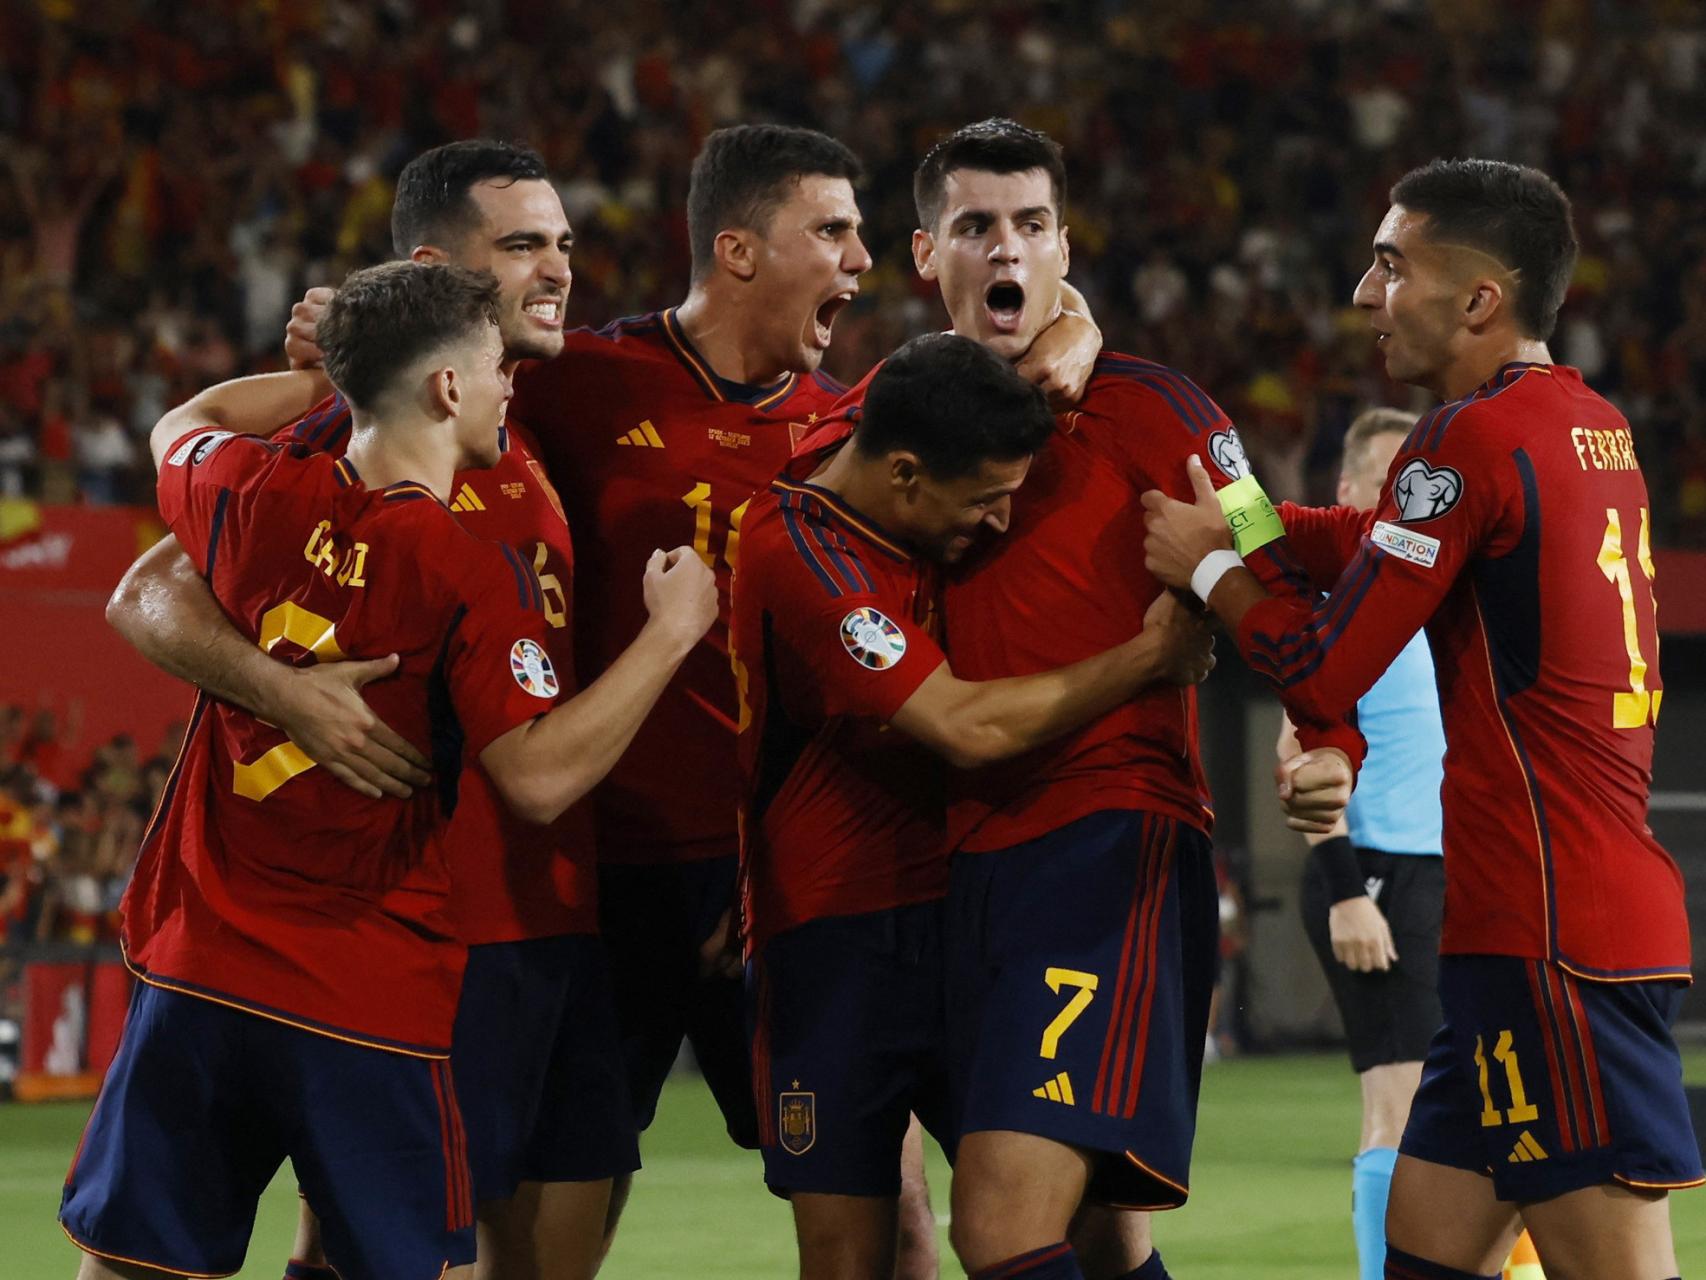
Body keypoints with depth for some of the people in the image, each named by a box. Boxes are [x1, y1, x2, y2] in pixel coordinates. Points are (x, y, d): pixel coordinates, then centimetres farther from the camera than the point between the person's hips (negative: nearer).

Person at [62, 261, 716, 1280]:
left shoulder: (250, 496, -1)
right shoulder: (477, 574, -15)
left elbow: (183, 426, 24)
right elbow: (539, 778, -17)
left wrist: (336, 371, 24)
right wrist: (672, 631, -10)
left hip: (197, 971, 5)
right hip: (378, 1004, -5)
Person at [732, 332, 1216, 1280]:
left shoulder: (906, 523, 5)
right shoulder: (802, 554, -19)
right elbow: (972, 727, -24)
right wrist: (1153, 655, -14)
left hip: (960, 911, 7)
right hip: (838, 942, -7)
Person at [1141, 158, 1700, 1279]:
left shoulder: (1472, 439, -12)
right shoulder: (1594, 426, 15)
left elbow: (1324, 675, -8)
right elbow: (1389, 543, 27)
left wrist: (1210, 568, 7)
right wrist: (1233, 515, 17)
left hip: (1552, 935, -10)